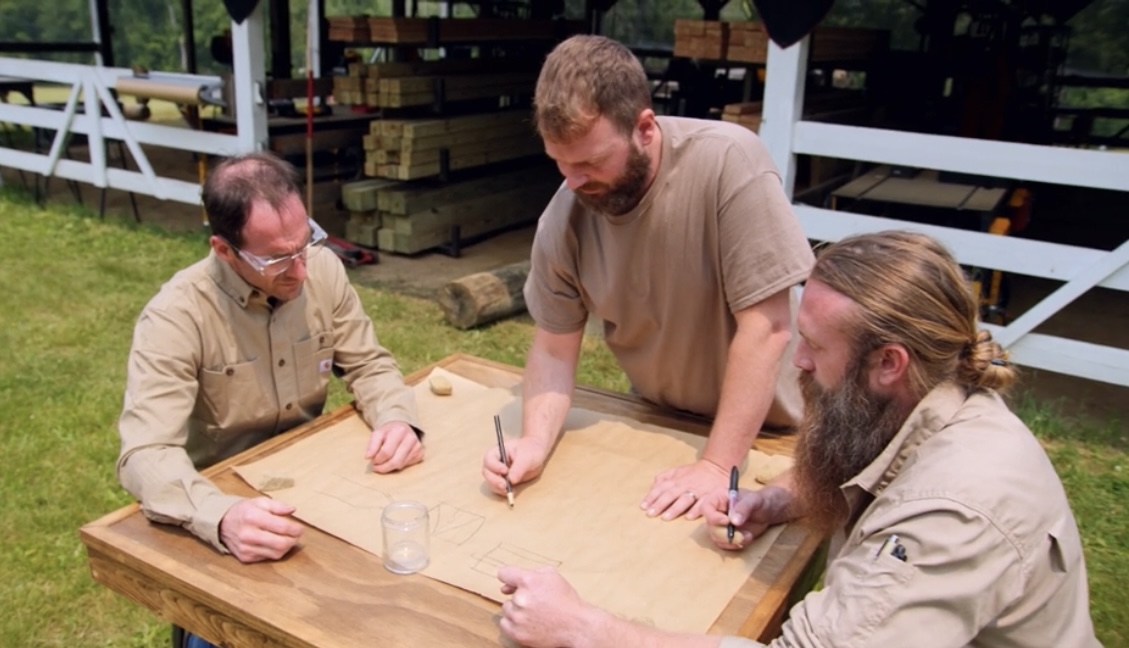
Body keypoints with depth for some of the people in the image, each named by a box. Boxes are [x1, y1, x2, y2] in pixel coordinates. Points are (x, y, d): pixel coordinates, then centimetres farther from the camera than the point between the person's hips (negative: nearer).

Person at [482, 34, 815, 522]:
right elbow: (554, 346, -4)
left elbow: (766, 327, -25)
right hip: (659, 426, 3)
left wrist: (716, 466, -25)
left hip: (765, 433, -3)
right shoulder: (563, 219, -13)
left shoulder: (729, 162, -26)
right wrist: (535, 443, -21)